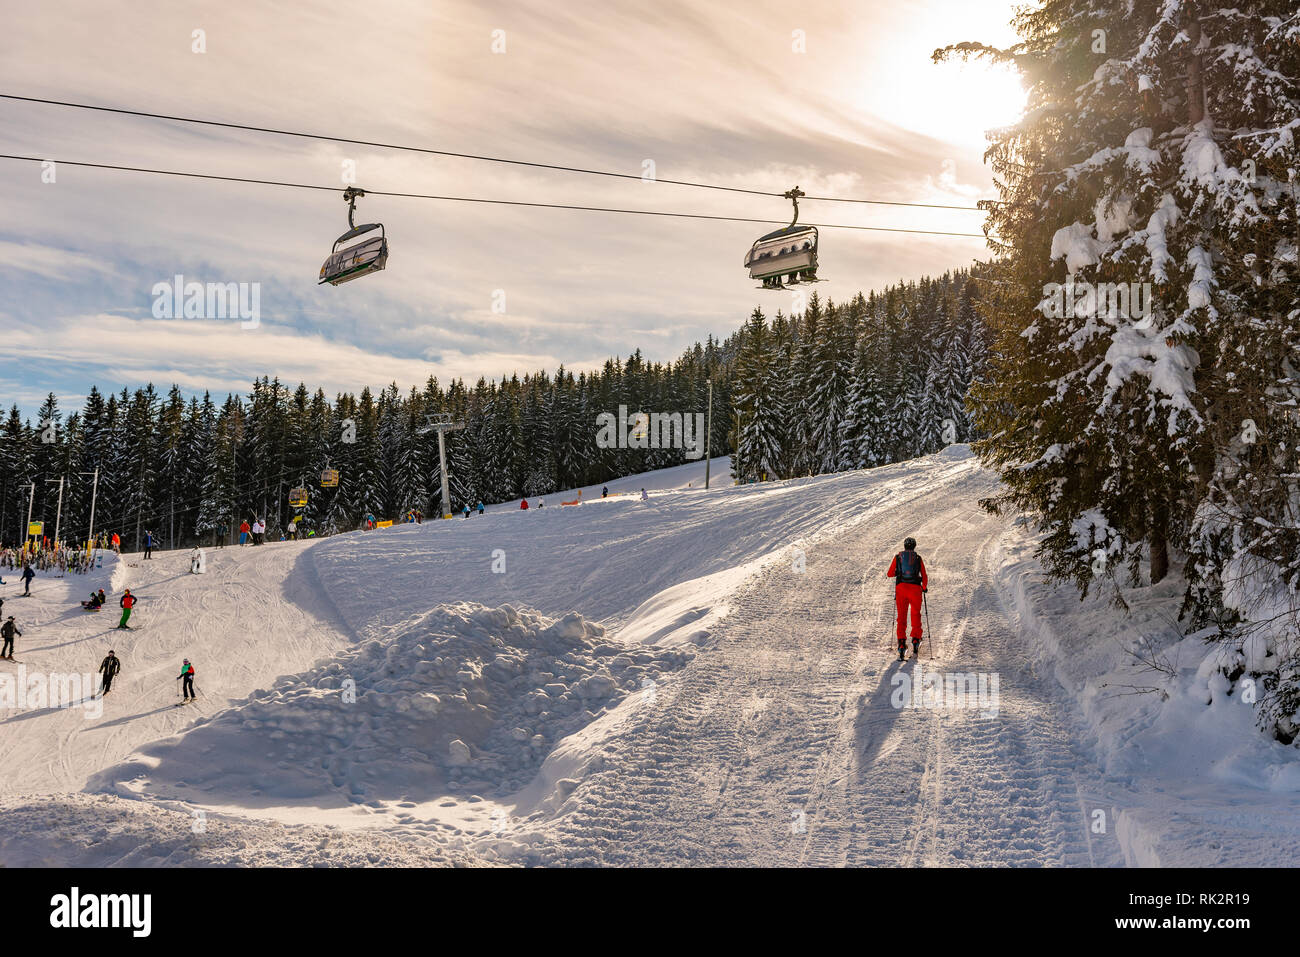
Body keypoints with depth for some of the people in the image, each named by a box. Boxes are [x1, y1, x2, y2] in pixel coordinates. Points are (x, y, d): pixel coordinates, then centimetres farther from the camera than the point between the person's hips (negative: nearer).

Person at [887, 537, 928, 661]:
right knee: (916, 615, 17)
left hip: (901, 587, 0)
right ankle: (915, 640, 8)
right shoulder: (918, 558, 8)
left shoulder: (898, 557, 9)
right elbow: (925, 577, 8)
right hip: (915, 589, 0)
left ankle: (901, 642, -9)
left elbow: (889, 574, 13)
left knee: (901, 617, 4)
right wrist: (924, 588, 26)